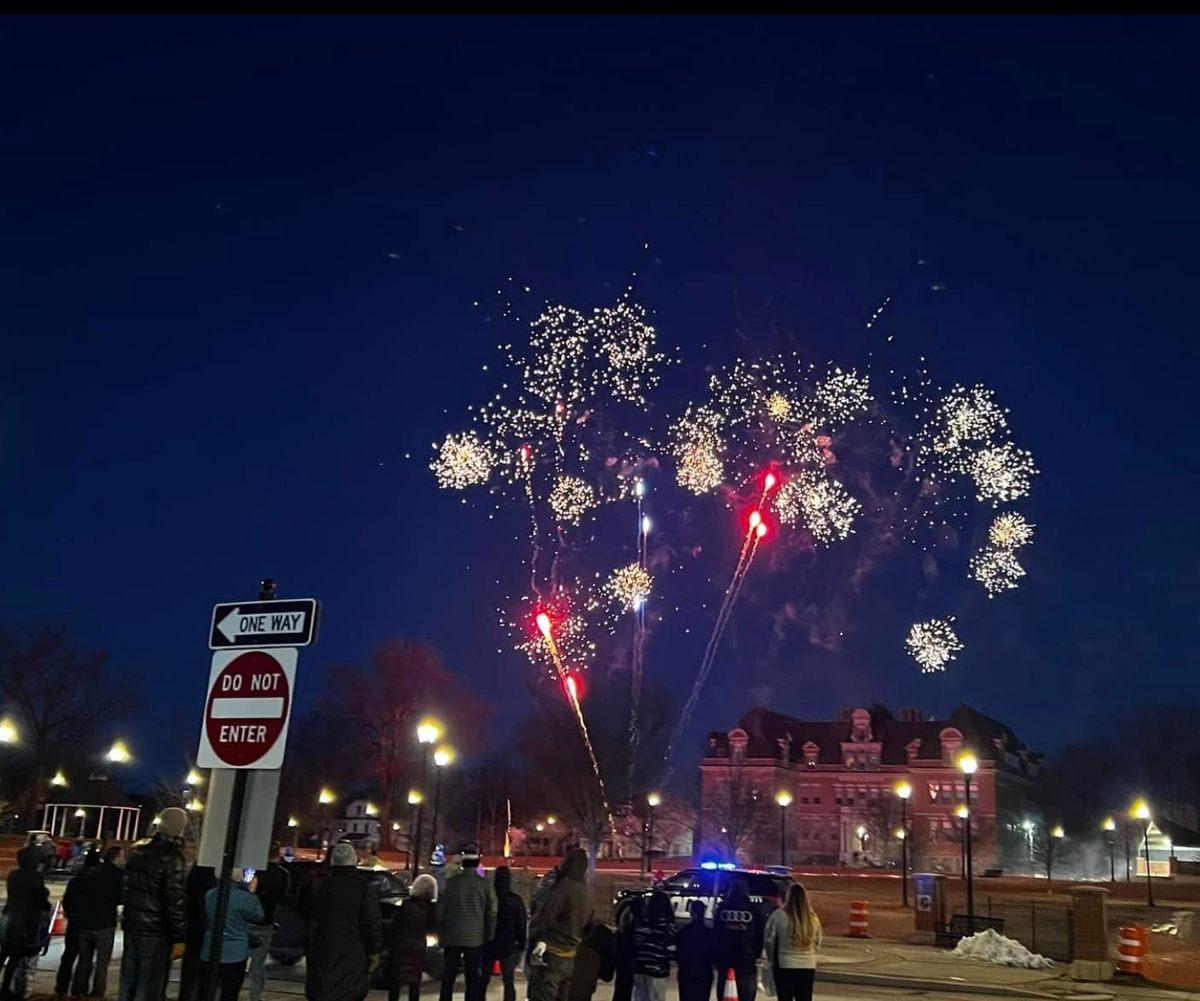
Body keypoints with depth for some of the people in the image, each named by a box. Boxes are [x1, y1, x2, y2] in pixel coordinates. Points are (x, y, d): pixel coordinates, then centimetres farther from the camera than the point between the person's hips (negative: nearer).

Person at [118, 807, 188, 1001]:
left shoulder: (137, 850, 6)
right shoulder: (172, 859, -18)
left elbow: (127, 886, 15)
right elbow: (176, 901, -20)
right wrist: (179, 935, -13)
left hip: (131, 926, 7)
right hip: (156, 932, -7)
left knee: (128, 982, 17)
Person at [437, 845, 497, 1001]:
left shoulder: (451, 882, -5)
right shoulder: (485, 884, -4)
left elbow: (441, 910, -1)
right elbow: (492, 912, -1)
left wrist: (441, 935, 8)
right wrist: (488, 937, 8)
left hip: (452, 937, 0)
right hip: (475, 938, 0)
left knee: (448, 978, 10)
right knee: (473, 980, 5)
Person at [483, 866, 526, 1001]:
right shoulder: (516, 900, -6)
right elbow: (521, 926, -3)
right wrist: (521, 946, 4)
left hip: (489, 946, 1)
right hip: (509, 947, 0)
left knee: (484, 980, 13)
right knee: (509, 982, 6)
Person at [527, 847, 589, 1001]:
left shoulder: (564, 886, -17)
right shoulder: (582, 889, 8)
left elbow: (545, 914, -13)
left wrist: (532, 931, 4)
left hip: (551, 953, -8)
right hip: (570, 955, 8)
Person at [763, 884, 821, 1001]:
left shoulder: (779, 915, -11)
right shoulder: (813, 918, 1)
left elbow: (769, 940, -6)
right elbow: (817, 943, 10)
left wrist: (771, 960, 9)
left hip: (784, 965, -3)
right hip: (808, 966, 3)